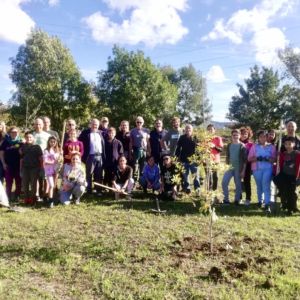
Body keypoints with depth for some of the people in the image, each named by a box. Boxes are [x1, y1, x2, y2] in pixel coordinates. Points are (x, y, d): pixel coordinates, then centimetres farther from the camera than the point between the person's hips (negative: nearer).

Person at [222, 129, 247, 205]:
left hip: (238, 168, -4)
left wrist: (243, 170, -10)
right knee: (224, 183, -3)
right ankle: (226, 199, 8)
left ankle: (237, 200, 16)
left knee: (238, 184, 4)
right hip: (230, 167, 4)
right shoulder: (229, 145, 9)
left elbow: (245, 160, -6)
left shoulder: (242, 146, -4)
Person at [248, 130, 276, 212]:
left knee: (266, 185, -13)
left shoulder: (271, 147, 8)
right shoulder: (254, 146, 9)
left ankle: (267, 204, -15)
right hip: (257, 169, 2)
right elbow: (249, 158, 4)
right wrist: (257, 158, -15)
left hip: (268, 169, -2)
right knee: (259, 185, 10)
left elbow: (274, 159, 4)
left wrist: (268, 159, -17)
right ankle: (260, 201, 27)